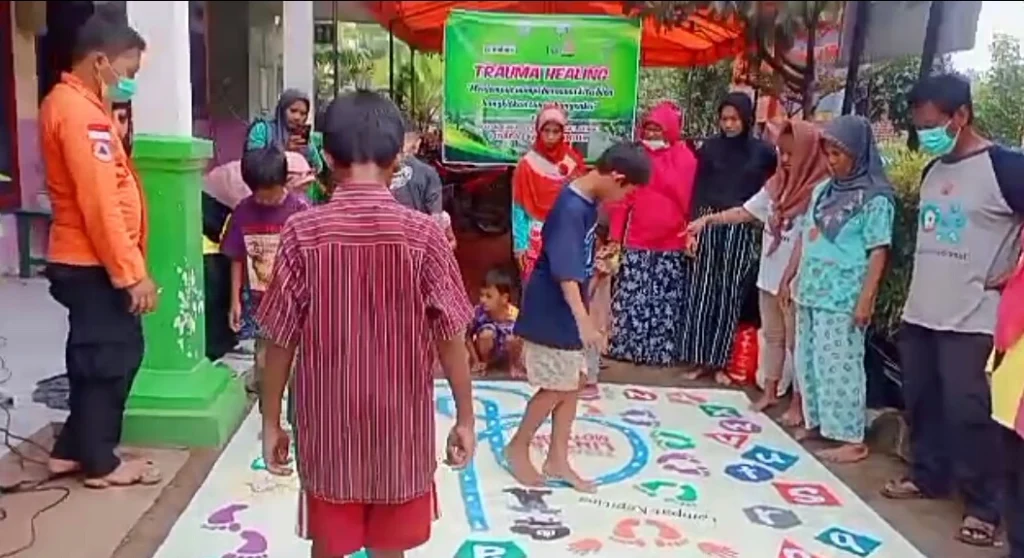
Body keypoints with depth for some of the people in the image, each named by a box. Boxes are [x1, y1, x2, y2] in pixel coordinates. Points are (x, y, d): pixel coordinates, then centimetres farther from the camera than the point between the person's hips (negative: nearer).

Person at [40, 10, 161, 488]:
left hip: (82, 259, 10)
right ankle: (101, 463, 14)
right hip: (93, 263, -10)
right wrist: (133, 273, -22)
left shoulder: (70, 103, 14)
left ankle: (72, 450, 28)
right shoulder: (80, 112, -20)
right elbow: (100, 205, -25)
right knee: (113, 355, 1)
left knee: (94, 355, 17)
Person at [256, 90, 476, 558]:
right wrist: (465, 418, 3)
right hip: (400, 423, 0)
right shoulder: (423, 233, -11)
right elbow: (451, 339, -8)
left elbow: (281, 341, -6)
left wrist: (271, 421, 6)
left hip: (327, 425, 1)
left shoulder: (302, 233, -10)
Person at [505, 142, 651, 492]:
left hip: (567, 309, 10)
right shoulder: (571, 209, -24)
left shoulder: (588, 202, 4)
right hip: (552, 311, -9)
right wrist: (584, 321, -33)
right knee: (556, 388, 3)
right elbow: (565, 272, -29)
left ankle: (557, 460, 24)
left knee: (573, 382, 13)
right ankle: (518, 447, 23)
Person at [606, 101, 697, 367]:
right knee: (630, 298, 3)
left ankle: (663, 350, 15)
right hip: (637, 242, 2)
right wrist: (615, 236, 2)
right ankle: (626, 347, 13)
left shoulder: (685, 159, 1)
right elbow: (622, 199, 5)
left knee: (667, 300, 5)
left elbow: (689, 200, -1)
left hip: (672, 244, -1)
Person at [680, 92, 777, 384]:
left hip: (742, 229, -1)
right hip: (709, 224, 1)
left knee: (730, 294, 4)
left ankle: (719, 361, 12)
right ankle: (699, 359, 9)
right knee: (702, 291, 1)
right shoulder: (710, 148, 5)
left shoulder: (762, 151, 2)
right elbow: (698, 190, 3)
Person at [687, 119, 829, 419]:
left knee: (796, 342, 6)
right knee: (772, 337, 17)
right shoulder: (776, 185, 4)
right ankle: (769, 392, 30)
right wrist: (708, 219, -3)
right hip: (769, 277, 7)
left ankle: (797, 403, 18)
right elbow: (746, 212, 7)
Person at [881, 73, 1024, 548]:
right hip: (919, 312, 7)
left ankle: (984, 506, 10)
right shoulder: (933, 171, 12)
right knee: (921, 401, 14)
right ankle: (927, 476, 31)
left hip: (972, 318, -7)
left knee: (969, 411, -4)